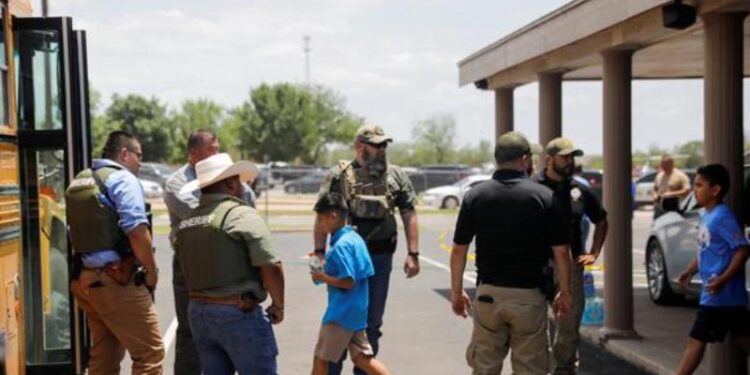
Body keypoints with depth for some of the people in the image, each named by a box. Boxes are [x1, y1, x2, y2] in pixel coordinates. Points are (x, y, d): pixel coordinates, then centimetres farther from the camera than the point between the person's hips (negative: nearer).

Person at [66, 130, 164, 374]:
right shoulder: (122, 179, -9)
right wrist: (151, 272, -8)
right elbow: (137, 231, -19)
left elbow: (77, 232, 17)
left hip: (84, 279, 9)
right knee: (150, 353, -3)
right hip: (117, 281, -9)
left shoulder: (79, 181, 17)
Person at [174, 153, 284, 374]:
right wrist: (278, 306, -5)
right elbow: (271, 267, -18)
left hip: (197, 312, 7)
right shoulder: (242, 215, -12)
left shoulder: (185, 223, 10)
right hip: (238, 313, -7)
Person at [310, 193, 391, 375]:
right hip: (357, 310, 9)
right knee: (362, 358, 13)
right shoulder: (355, 238, 9)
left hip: (341, 312, -9)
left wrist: (323, 277, -12)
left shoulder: (340, 246, -19)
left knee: (320, 359, 2)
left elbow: (348, 282, -24)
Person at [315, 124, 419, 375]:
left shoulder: (396, 176, 6)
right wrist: (320, 252, -7)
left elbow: (409, 216, 5)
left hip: (381, 258, 2)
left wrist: (412, 254, -2)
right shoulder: (339, 175, -1)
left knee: (373, 321, 11)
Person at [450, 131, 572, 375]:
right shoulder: (544, 196, -6)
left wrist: (456, 291, 10)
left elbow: (459, 250, 1)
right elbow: (561, 252, -4)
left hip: (488, 294, 2)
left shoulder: (475, 195, -1)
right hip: (529, 296, -2)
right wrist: (565, 292, 8)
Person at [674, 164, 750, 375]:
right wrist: (690, 271, 15)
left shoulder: (722, 217, -17)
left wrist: (723, 279, -27)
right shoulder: (706, 215, 11)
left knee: (697, 339, -4)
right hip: (729, 295, 9)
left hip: (720, 293, -9)